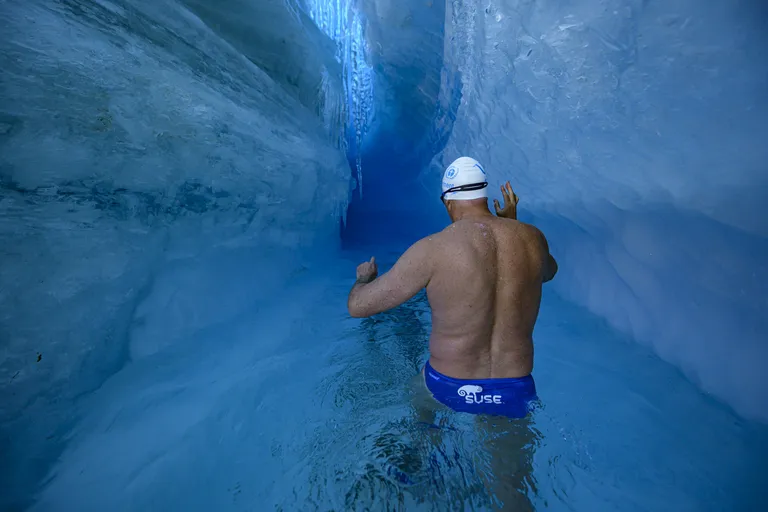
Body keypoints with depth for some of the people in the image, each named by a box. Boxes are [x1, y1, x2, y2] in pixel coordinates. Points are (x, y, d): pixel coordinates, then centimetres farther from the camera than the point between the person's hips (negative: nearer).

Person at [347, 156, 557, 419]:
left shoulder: (433, 250, -20)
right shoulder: (532, 237, -7)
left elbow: (358, 306, -13)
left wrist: (364, 277, 9)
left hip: (449, 390, -2)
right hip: (516, 395, 3)